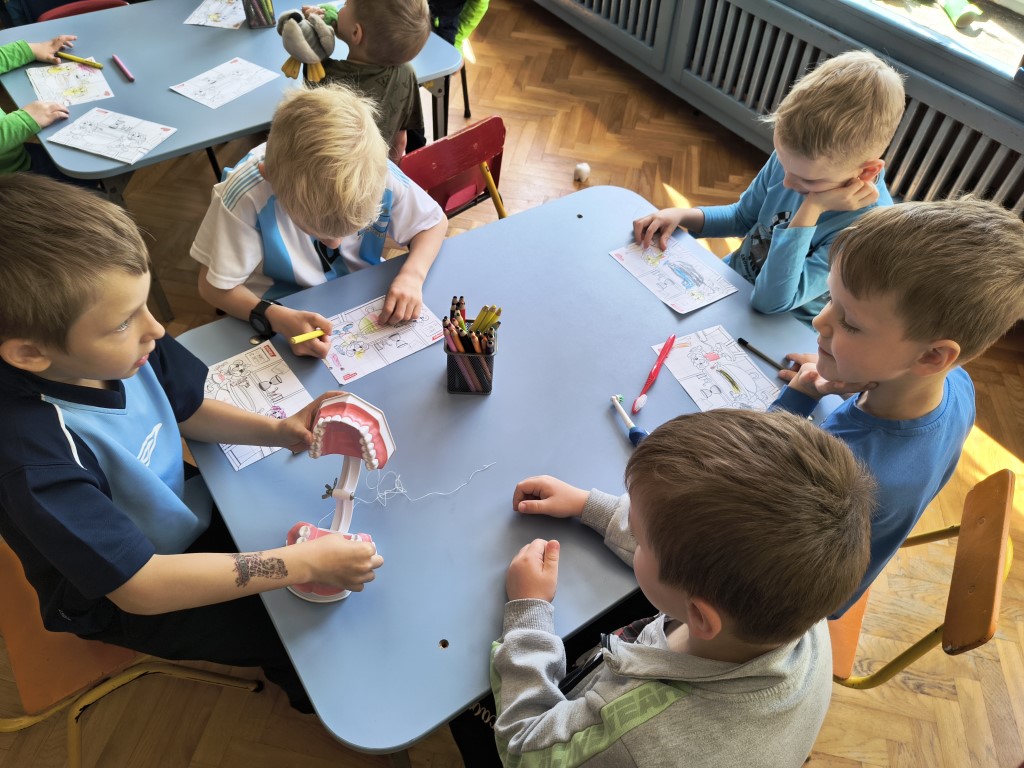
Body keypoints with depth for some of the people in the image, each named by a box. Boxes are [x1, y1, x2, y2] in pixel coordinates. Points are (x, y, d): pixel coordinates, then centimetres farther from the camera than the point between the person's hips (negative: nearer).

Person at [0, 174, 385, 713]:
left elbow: (190, 411, -2)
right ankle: (311, 695, 32)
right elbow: (140, 585, -36)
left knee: (329, 526, 11)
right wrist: (306, 563, -36)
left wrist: (278, 431, -20)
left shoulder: (122, 346, -21)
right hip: (121, 599, -6)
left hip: (181, 511, 6)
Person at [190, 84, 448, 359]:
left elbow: (435, 222, -6)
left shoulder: (379, 174, -26)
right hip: (286, 315, -7)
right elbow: (214, 285, -18)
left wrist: (412, 275, -25)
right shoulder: (246, 195, -31)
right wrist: (276, 318, -36)